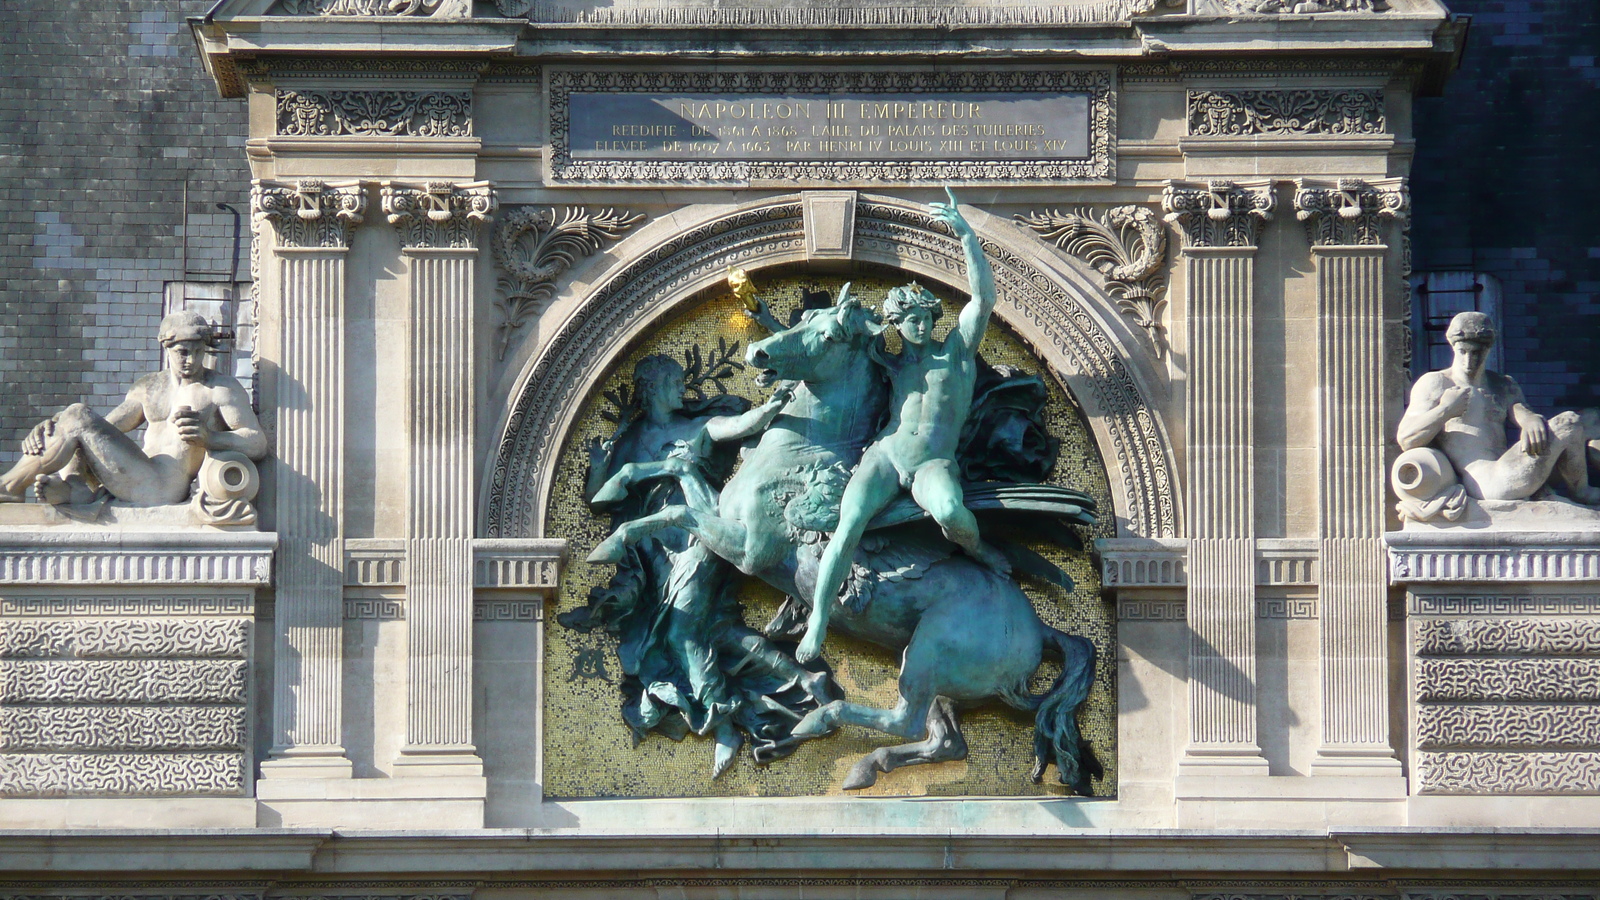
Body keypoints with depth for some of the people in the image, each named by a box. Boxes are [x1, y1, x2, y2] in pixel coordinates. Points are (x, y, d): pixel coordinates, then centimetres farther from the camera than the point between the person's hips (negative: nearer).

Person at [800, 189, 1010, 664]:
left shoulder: (956, 350, 12)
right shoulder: (890, 364, 21)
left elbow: (984, 298, -2)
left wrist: (966, 234, -11)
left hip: (934, 464, -3)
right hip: (884, 455, 3)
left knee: (949, 511, -37)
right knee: (848, 524, -24)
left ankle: (975, 547, 0)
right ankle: (817, 622, -23)